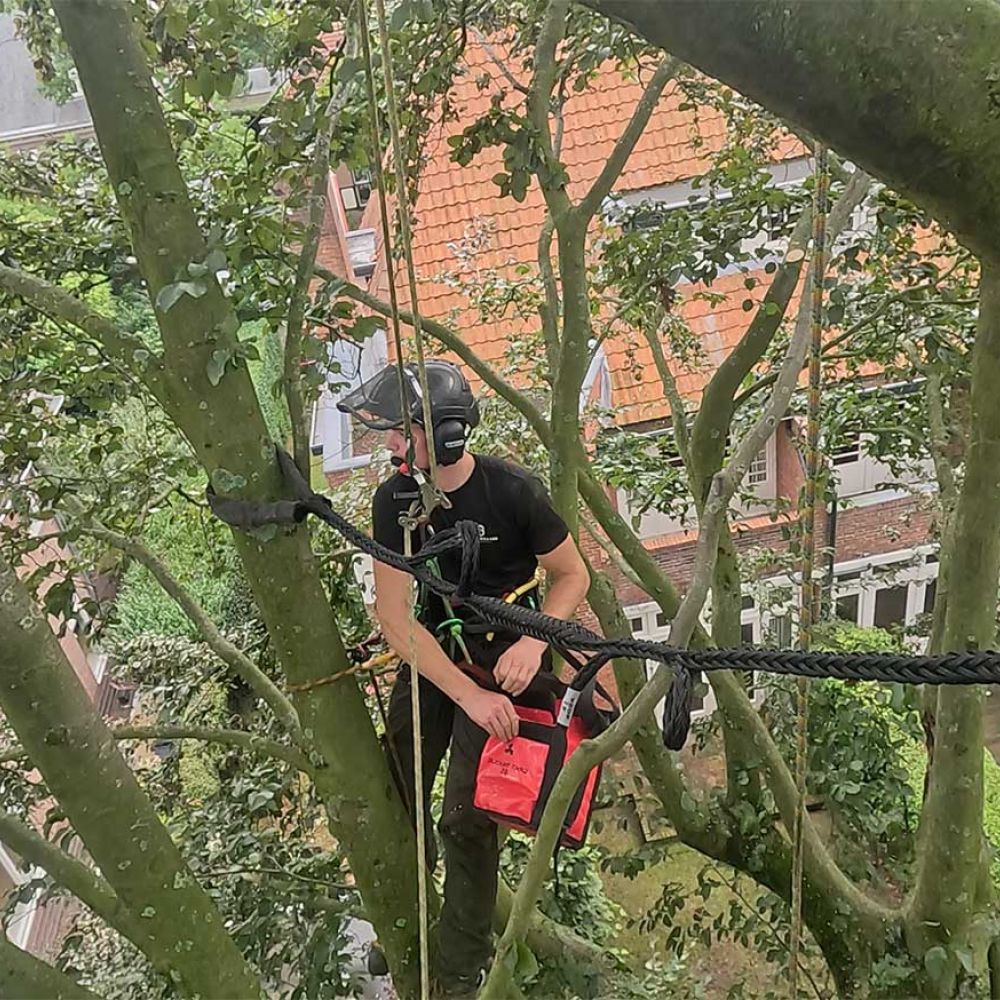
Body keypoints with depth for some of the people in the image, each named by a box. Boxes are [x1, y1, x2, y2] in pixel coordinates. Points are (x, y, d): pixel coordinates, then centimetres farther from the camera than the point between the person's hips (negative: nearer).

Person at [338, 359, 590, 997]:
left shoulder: (512, 489, -21)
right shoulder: (395, 499, -13)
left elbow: (573, 574, -7)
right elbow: (394, 615, -15)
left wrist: (533, 643, -24)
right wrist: (468, 695, -22)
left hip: (505, 652, -3)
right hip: (432, 647, 4)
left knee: (467, 816, -6)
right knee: (394, 794, 4)